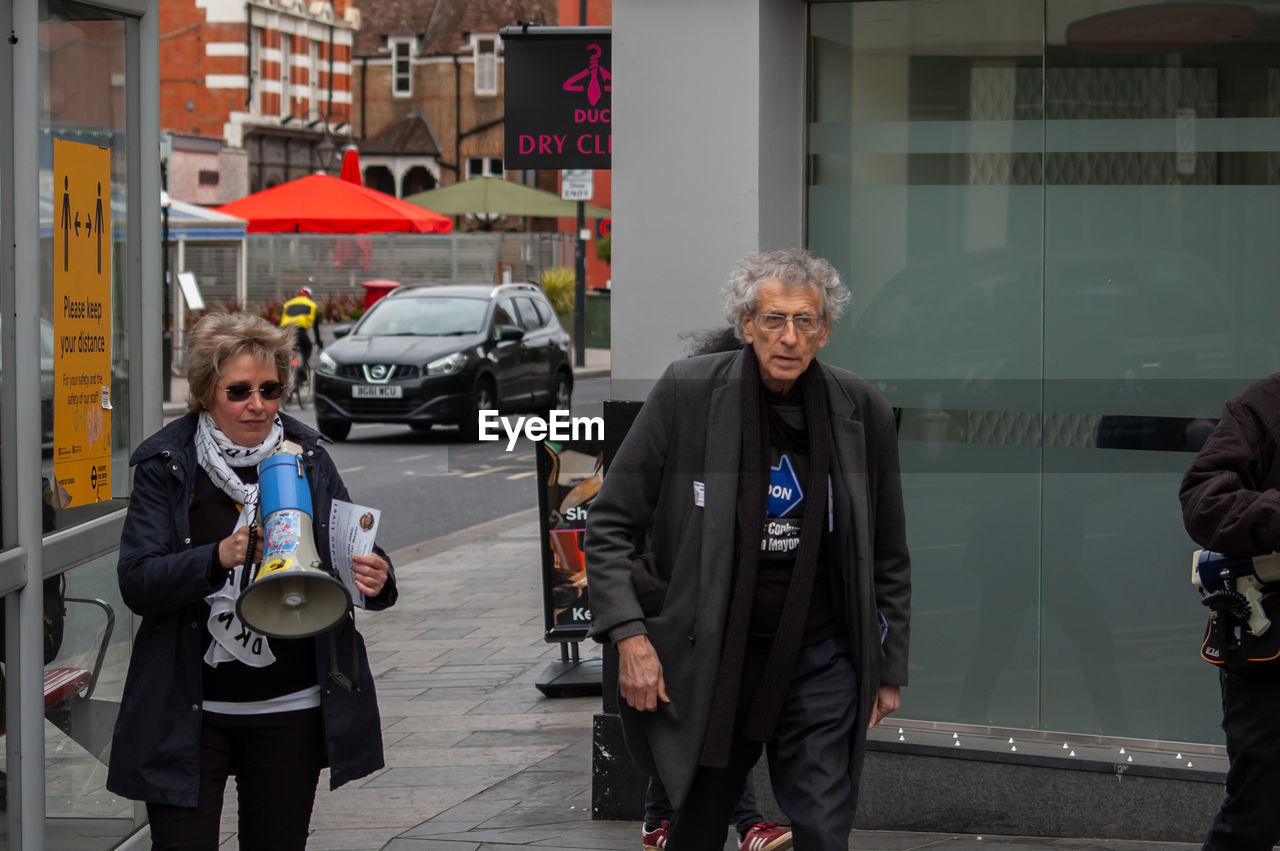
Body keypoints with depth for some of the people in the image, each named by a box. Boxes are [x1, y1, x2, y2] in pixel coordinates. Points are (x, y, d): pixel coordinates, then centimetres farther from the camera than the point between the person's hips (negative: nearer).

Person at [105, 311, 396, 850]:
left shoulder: (308, 458, 3)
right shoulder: (166, 467, -4)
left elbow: (350, 553, 8)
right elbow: (137, 584, -11)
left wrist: (375, 580, -16)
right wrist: (219, 557, -28)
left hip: (290, 711, 3)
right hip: (190, 713, -2)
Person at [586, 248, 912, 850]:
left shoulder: (862, 412, -1)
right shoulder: (685, 395, -8)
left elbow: (888, 557, 9)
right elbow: (609, 525, -4)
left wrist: (890, 668, 9)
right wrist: (629, 635, -13)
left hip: (821, 664, 1)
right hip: (710, 661, -1)